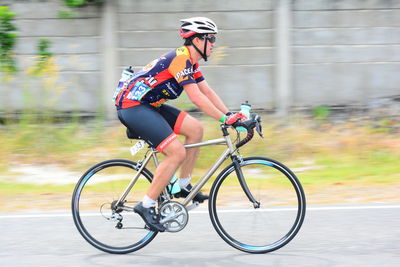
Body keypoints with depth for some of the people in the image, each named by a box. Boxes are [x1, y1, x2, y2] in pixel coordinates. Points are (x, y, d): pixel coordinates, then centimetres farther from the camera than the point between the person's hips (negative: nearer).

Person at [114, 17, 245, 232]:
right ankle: (147, 205, -11)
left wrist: (230, 115, 4)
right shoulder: (180, 59, -18)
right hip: (132, 107, -10)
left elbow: (207, 91, 15)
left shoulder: (190, 62, 13)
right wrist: (224, 119, -23)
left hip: (149, 106, 10)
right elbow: (196, 97, -24)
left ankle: (183, 185, 12)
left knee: (195, 129, 3)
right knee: (177, 152, -17)